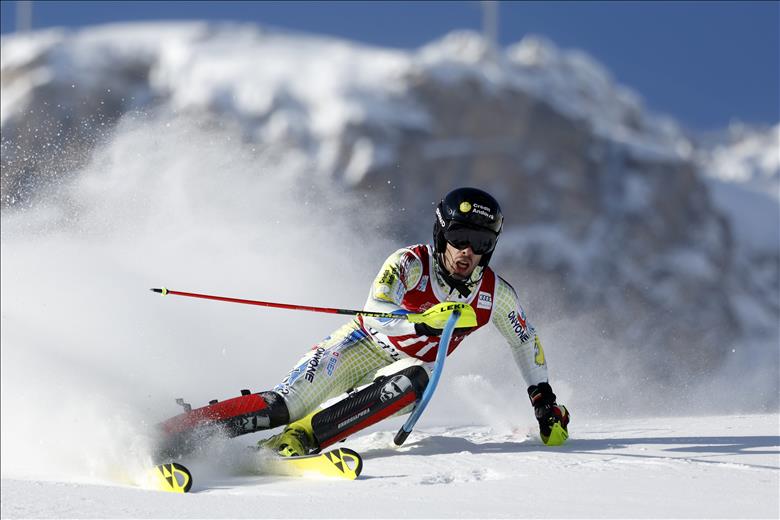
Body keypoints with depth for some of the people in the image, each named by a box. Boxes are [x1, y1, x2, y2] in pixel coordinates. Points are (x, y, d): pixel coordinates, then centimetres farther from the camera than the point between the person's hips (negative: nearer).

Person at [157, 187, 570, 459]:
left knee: (415, 379, -36)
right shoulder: (410, 263, -21)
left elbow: (525, 339, 10)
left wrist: (544, 399, 11)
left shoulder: (496, 295, -9)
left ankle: (301, 437, -40)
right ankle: (164, 437, -28)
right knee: (284, 404, -24)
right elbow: (376, 314, -35)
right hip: (362, 347, -3)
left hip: (402, 370, 3)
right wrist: (426, 322, -52)